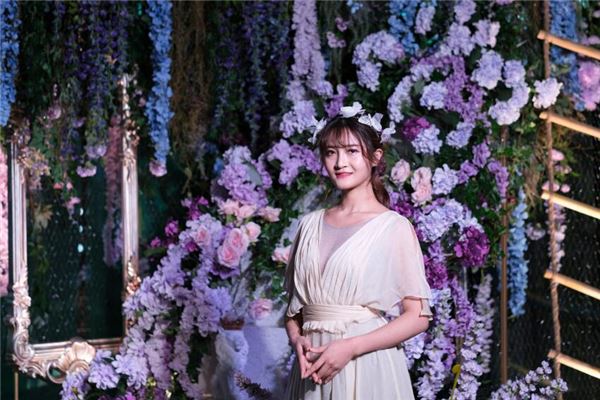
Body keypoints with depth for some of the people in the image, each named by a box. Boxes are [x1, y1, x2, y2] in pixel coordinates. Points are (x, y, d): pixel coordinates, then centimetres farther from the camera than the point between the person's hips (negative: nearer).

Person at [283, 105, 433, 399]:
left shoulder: (394, 227, -6)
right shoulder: (310, 224, 7)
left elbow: (418, 316, -8)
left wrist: (350, 347, -16)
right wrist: (297, 339, -7)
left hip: (368, 366, -4)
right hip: (313, 369, 4)